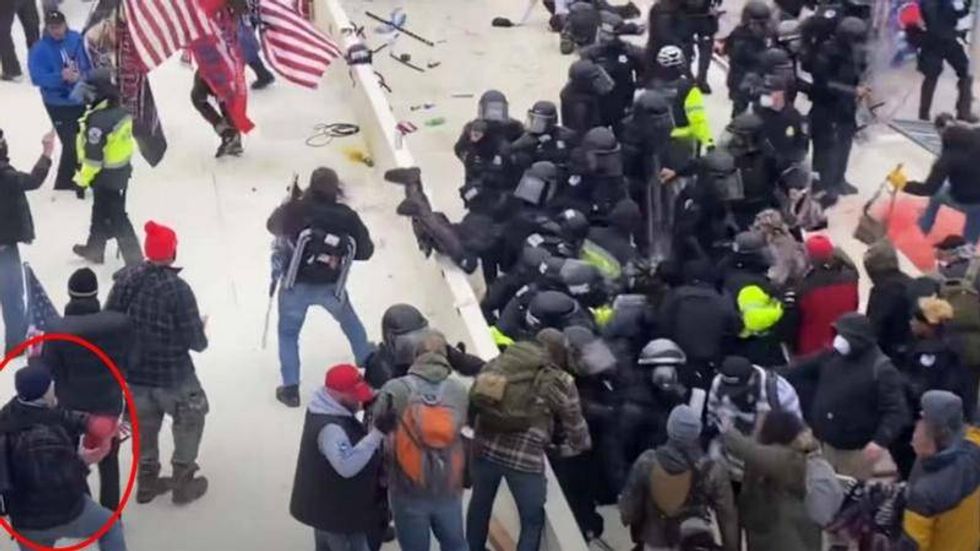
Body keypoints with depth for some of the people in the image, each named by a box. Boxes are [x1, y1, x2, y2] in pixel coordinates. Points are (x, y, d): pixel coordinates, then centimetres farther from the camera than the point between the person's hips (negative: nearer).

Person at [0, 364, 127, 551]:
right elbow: (59, 483, -23)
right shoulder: (44, 438, -29)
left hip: (25, 520, 6)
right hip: (64, 514, -6)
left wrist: (88, 422, -5)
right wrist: (80, 461, -8)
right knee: (111, 525, 23)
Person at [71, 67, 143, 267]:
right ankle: (94, 249, 42)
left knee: (114, 217, 2)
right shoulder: (120, 111, -4)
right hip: (122, 169, 9)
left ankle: (134, 258, 7)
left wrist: (83, 177, -9)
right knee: (102, 210, 25)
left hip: (106, 176, -9)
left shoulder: (98, 121, -30)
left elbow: (93, 156, -24)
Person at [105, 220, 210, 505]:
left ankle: (147, 481, 35)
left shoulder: (125, 278, -9)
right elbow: (195, 342, -20)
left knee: (145, 425, 24)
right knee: (190, 418, 19)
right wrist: (200, 329, 3)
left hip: (132, 370, 5)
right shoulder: (178, 288, -25)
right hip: (172, 374, -5)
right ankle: (183, 482, 23)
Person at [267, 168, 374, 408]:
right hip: (331, 286, 2)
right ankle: (367, 361, 51)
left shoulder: (297, 209, -18)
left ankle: (290, 389, 14)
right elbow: (366, 251, -3)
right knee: (350, 322, 30)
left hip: (297, 285, -2)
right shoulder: (347, 216, -13)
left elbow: (273, 226, 0)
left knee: (288, 333, 17)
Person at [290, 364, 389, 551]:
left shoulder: (326, 408, -1)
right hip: (339, 512, -10)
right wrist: (377, 433, -46)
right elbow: (347, 466, -43)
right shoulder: (330, 428, -33)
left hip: (325, 504, 10)